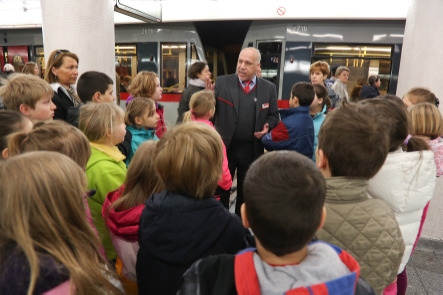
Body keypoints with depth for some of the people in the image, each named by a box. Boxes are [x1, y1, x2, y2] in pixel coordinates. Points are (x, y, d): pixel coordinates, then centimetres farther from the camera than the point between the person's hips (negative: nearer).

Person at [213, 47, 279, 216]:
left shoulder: (269, 88, 0)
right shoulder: (222, 82, -4)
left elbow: (273, 115, 7)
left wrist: (268, 126, -13)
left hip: (252, 149, 2)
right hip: (225, 146, -1)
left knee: (246, 190, 17)